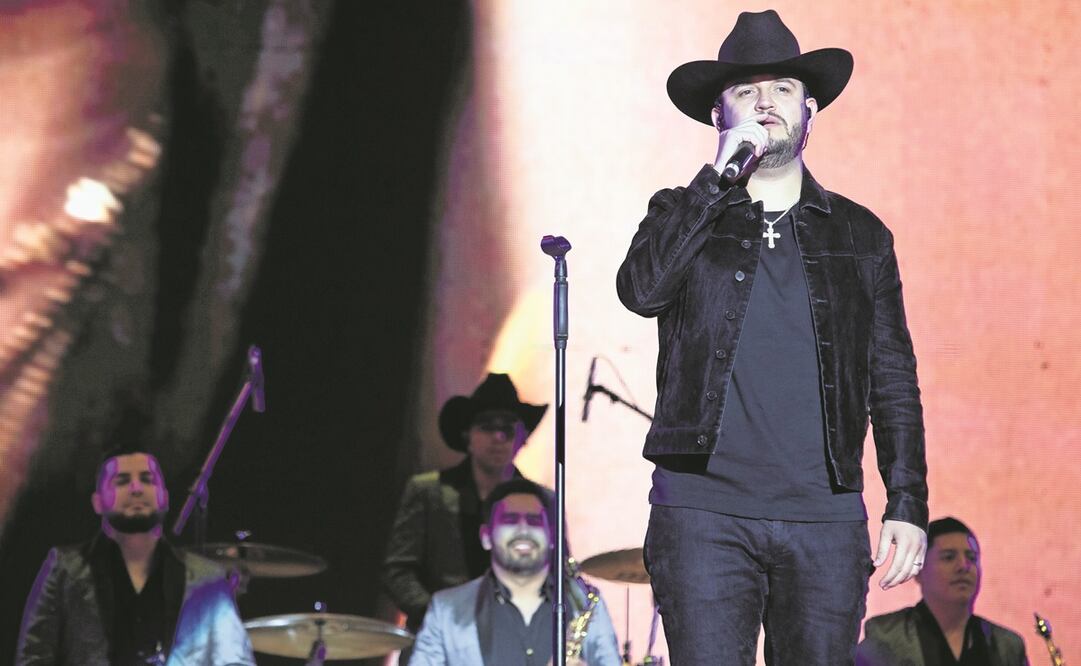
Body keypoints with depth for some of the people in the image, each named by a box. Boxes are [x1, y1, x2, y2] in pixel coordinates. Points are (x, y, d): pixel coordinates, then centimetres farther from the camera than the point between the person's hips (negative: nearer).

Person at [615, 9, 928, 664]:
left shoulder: (860, 236, 14)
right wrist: (720, 177, -9)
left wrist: (908, 507, 4)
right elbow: (641, 290, -10)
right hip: (704, 514, -1)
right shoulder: (684, 215, 12)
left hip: (824, 516, 2)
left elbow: (895, 384, 13)